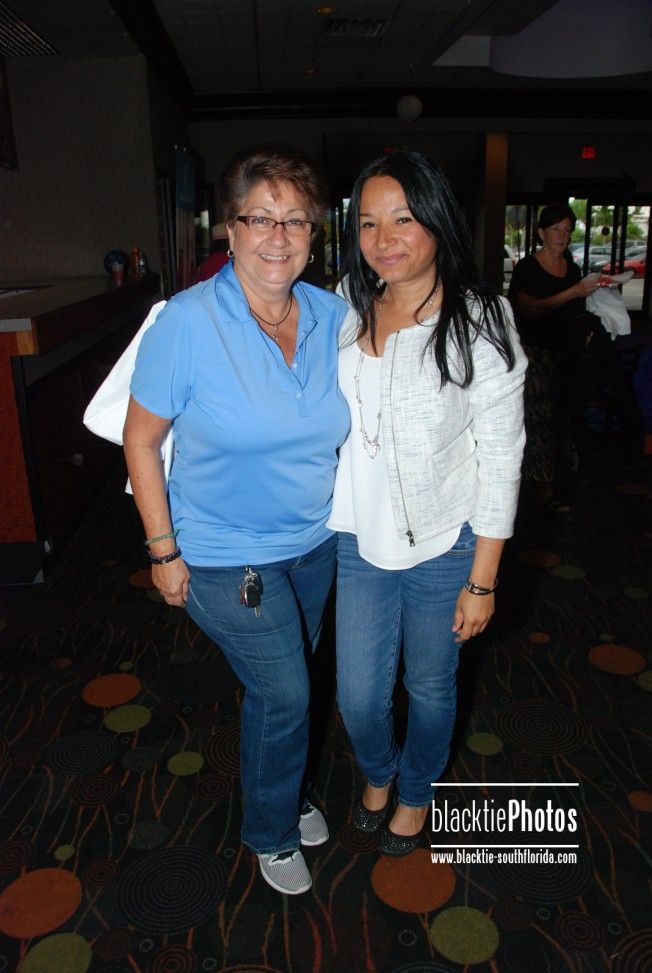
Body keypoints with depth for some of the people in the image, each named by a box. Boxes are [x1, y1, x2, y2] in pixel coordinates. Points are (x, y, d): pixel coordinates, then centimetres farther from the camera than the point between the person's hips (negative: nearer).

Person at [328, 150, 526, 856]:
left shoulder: (479, 322, -14)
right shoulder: (345, 310, -1)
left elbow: (501, 459, -11)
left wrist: (482, 582, -11)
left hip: (443, 546, -3)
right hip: (358, 541, 3)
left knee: (430, 686, 19)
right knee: (357, 696, 14)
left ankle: (415, 793, 51)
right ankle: (378, 772, 51)